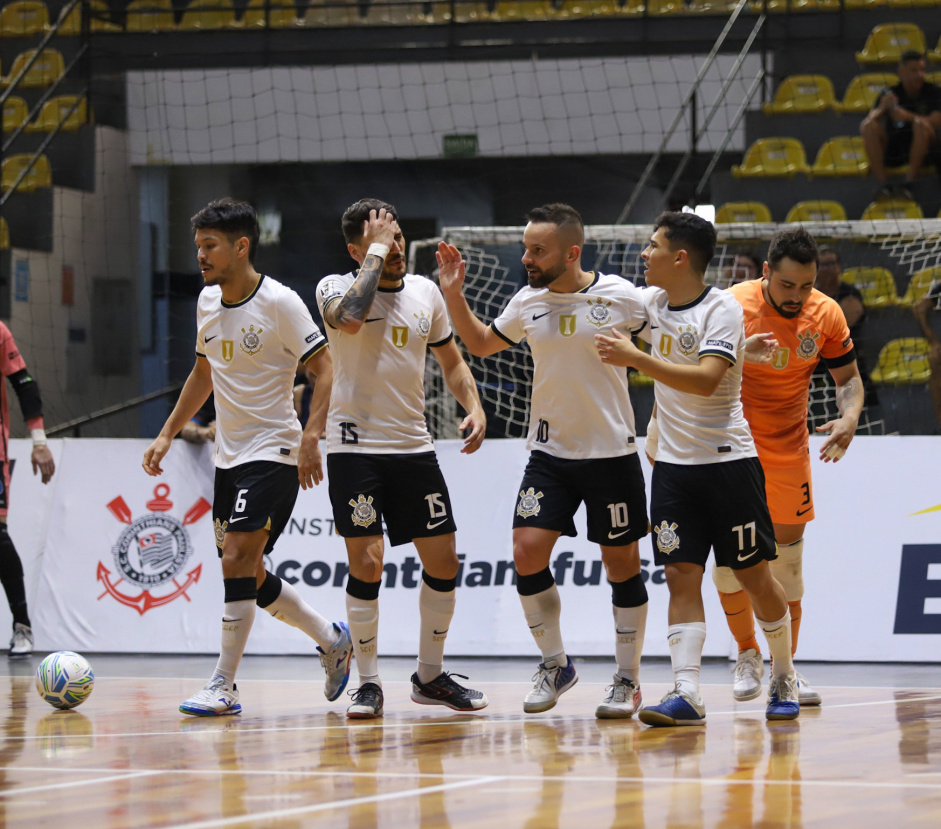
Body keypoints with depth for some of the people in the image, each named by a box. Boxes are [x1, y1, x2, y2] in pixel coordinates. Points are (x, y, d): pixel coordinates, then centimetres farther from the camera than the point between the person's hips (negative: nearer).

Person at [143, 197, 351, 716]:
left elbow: (325, 369, -12)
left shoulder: (279, 303, -13)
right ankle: (332, 641, 29)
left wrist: (311, 438, -23)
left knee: (237, 562, -16)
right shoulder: (208, 302, 8)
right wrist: (167, 434, 18)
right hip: (228, 455, 8)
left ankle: (223, 687, -9)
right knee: (248, 576, 10)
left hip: (272, 453, -8)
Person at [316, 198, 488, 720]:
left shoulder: (424, 292, 9)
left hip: (414, 446, 5)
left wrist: (474, 408, 3)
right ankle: (367, 682, 1)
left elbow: (452, 361, 20)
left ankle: (430, 675, 20)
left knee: (443, 562, 4)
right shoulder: (337, 287, -5)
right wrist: (376, 253, -20)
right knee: (366, 563, -11)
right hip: (355, 446, -5)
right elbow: (350, 318, -30)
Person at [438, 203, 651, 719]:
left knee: (622, 564, 3)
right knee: (527, 551, -8)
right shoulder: (528, 302, 2)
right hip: (548, 450, 3)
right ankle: (554, 664, 11)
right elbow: (480, 343, 18)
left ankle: (628, 680, 16)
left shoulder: (620, 297, -10)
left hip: (612, 452, -3)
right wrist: (453, 293, 6)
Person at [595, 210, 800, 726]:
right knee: (681, 576, -5)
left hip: (728, 460, -5)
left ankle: (784, 679, 22)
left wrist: (635, 358, -29)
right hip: (672, 465, 5)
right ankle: (686, 695, -12)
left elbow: (706, 380, -26)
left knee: (754, 576, 3)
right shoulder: (652, 301, 7)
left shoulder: (723, 309, -13)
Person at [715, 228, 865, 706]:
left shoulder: (826, 315, -10)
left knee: (787, 557, 2)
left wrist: (849, 417, -17)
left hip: (788, 448, 2)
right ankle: (747, 654, 18)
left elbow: (848, 377, 1)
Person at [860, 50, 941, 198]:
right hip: (892, 152, 2)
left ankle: (909, 183, -30)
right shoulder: (890, 94, 2)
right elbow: (864, 126, -8)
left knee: (921, 124, -31)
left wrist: (908, 116, -30)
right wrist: (882, 109, -27)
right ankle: (882, 184, -25)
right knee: (869, 126, -22)